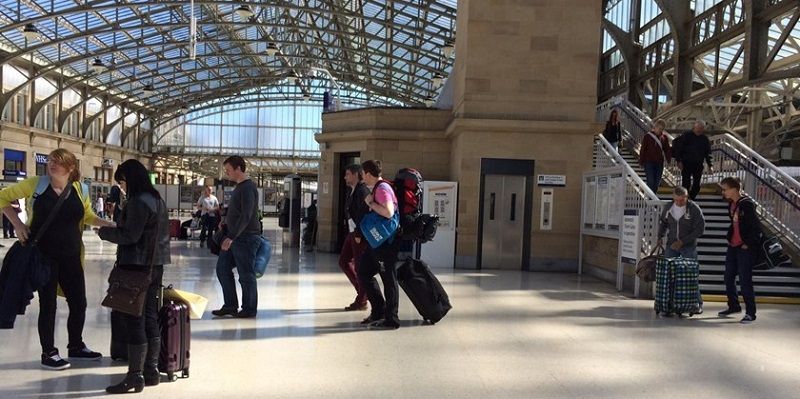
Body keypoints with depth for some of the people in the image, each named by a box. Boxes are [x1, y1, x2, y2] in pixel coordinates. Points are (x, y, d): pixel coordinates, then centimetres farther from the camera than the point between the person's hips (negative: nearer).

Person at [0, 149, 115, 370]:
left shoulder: (80, 189, 1)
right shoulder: (35, 184, -6)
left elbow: (88, 217, 15)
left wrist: (111, 225, -2)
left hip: (71, 256, 4)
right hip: (43, 255, -3)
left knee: (79, 303, 10)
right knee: (48, 304, 3)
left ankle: (76, 346, 31)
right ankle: (48, 353, 18)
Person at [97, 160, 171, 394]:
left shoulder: (138, 202, -15)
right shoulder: (157, 200, 14)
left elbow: (129, 235, -17)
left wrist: (105, 232, -2)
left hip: (137, 267, -9)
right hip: (155, 266, 9)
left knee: (134, 322, -3)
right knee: (150, 319, 13)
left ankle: (135, 378, 2)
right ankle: (151, 372, 21)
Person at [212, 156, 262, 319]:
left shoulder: (248, 188, -16)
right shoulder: (239, 187, 16)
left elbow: (246, 216, -23)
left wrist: (231, 237, -26)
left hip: (246, 238, -10)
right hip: (234, 237, 10)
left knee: (246, 275, -1)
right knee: (223, 269, 11)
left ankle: (249, 309, 10)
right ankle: (230, 306, 19)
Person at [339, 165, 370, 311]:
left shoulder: (362, 191, -14)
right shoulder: (351, 191, 15)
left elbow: (363, 214, -20)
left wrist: (358, 234, -21)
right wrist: (351, 233, 13)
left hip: (360, 234, -10)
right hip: (352, 233, 10)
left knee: (360, 266, -2)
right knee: (344, 262, 12)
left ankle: (362, 301, 8)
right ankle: (362, 291, 21)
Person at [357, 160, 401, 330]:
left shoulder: (382, 189, -16)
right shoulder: (377, 188, 15)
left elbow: (388, 212, -31)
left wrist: (370, 203, -19)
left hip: (386, 241, -11)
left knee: (388, 278, -3)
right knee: (363, 272, 14)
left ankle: (391, 320, 6)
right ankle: (379, 311, 20)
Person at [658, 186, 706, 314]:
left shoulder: (694, 209, -12)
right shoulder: (668, 208, 0)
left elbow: (700, 229, -13)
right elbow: (663, 222, 19)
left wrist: (682, 241, -18)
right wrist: (660, 236, 5)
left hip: (689, 246, -4)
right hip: (671, 245, 4)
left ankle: (697, 303, 6)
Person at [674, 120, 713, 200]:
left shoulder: (705, 139, 7)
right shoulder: (686, 136, -4)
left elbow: (708, 153, 14)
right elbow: (678, 148, -4)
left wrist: (709, 165, 10)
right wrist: (679, 161, -11)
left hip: (698, 165, 4)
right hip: (686, 164, -4)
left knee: (697, 185, 5)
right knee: (686, 184, -7)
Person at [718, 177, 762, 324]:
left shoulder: (747, 204, -16)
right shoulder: (732, 203, 8)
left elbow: (756, 227, -16)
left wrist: (748, 244, -14)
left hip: (745, 248, -9)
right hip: (733, 246, 9)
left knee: (745, 281, -3)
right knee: (728, 278, 14)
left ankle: (750, 313, 6)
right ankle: (733, 306, 29)